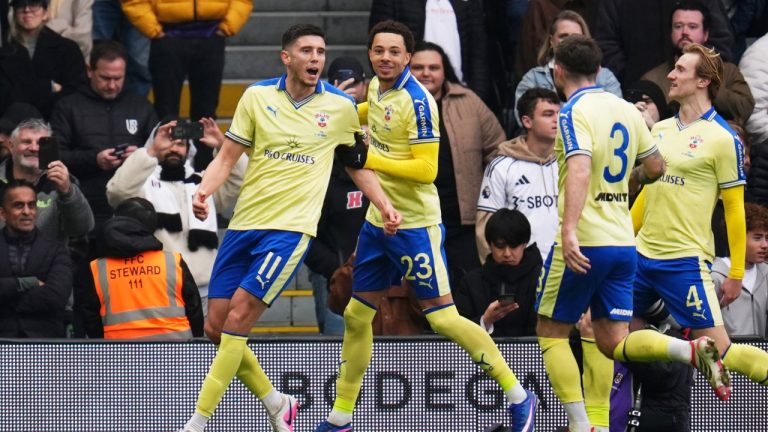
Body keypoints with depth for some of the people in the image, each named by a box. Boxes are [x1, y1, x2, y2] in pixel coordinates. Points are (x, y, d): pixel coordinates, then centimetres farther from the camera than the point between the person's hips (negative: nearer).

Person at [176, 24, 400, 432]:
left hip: (290, 229, -3)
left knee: (237, 319, -15)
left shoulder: (340, 106, 3)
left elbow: (358, 165, 17)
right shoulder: (257, 96, 4)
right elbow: (227, 157, 6)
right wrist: (205, 188, -12)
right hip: (243, 225, 3)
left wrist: (383, 204, 3)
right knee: (215, 328, 2)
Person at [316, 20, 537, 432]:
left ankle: (518, 396, 2)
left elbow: (427, 168, -23)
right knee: (356, 316, 11)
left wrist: (371, 159, -23)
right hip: (377, 222, 8)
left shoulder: (416, 100, -19)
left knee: (442, 318, -9)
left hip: (414, 225, -8)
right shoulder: (376, 87, 5)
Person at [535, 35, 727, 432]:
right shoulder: (626, 110, 10)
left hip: (584, 245, -7)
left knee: (551, 332, 8)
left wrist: (569, 230, -36)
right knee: (613, 343, 7)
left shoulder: (574, 112, -11)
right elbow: (655, 167, 19)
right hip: (622, 243, 7)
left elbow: (580, 170, -27)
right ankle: (691, 351, -18)